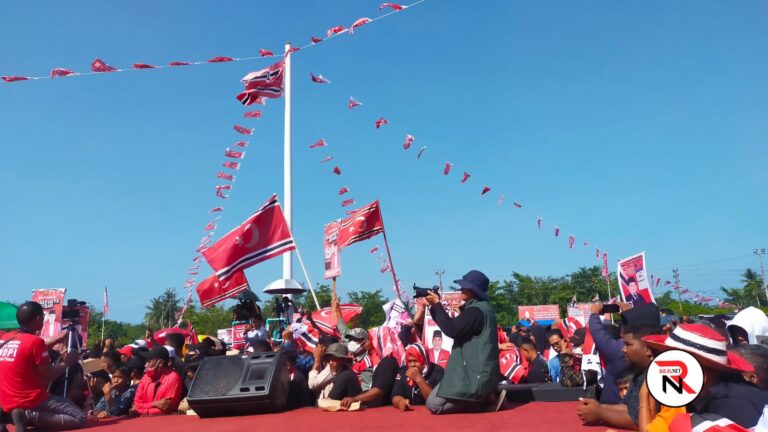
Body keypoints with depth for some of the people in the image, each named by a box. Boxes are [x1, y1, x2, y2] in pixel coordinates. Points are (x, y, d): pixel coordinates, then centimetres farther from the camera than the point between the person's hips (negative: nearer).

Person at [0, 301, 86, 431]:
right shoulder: (35, 341, -17)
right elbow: (48, 375, -15)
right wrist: (66, 363, 3)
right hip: (32, 400, -8)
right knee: (79, 418, -4)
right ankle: (29, 416, -15)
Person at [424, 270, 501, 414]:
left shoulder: (476, 311, -19)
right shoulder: (481, 306, 14)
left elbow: (451, 329, -26)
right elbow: (455, 326, 18)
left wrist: (437, 304, -16)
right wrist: (435, 306, 8)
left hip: (474, 374, -11)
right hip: (476, 371, 11)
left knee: (433, 404, -9)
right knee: (437, 399, 23)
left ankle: (484, 399, -5)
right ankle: (484, 396, 10)